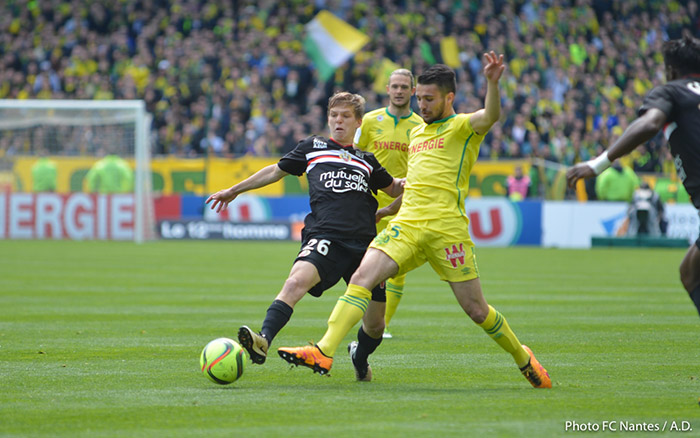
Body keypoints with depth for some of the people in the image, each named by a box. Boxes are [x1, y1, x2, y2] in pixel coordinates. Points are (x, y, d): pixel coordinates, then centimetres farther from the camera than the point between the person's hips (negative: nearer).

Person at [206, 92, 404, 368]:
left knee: (376, 316, 4)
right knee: (297, 281, -32)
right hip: (324, 237, -3)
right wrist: (234, 190, 34)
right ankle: (263, 341, -47)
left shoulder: (367, 160, 23)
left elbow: (394, 189, 36)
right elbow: (277, 171, 29)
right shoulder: (312, 147, 19)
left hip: (364, 242, 3)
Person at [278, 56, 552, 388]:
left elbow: (491, 116, -22)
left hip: (447, 229, -5)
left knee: (476, 310, 0)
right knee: (361, 277, -17)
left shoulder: (462, 127, 2)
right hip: (407, 224, 5)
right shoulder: (417, 132, 23)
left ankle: (522, 358, 25)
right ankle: (324, 352, -26)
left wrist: (492, 83, -41)